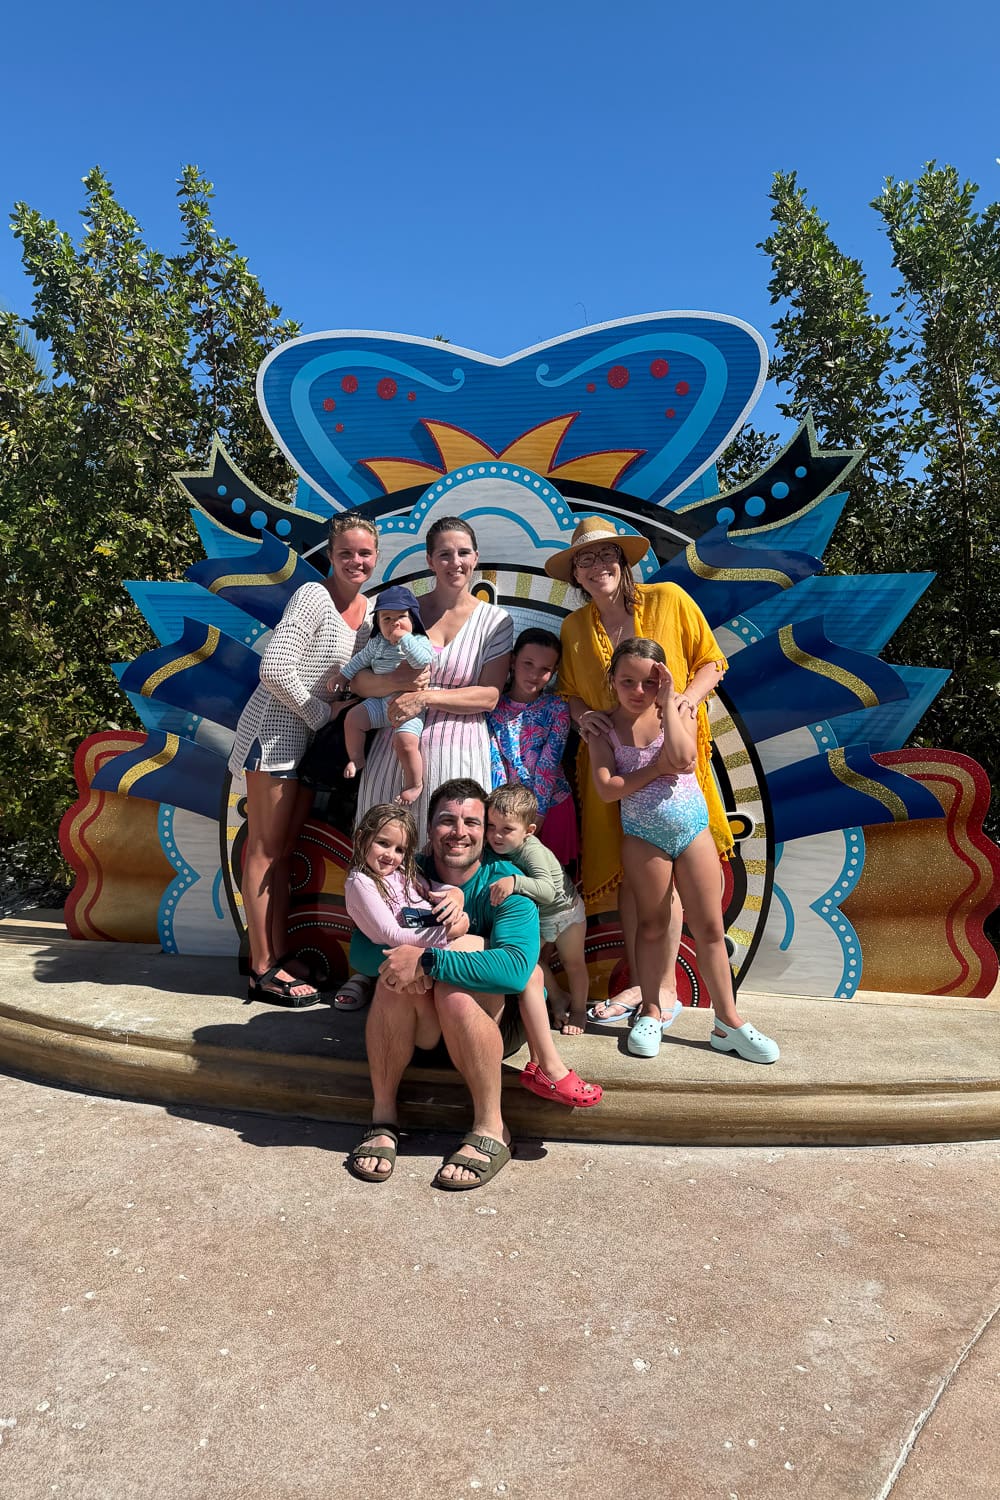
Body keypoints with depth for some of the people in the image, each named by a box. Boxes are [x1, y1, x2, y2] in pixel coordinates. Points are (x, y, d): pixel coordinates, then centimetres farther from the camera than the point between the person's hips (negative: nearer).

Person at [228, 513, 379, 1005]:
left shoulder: (370, 608, 9)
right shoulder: (314, 597, -15)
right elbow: (276, 670, -20)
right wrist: (324, 716, -12)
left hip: (313, 737, 8)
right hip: (276, 729, -8)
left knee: (286, 850, 12)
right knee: (266, 849, -2)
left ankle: (278, 956, 21)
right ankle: (262, 969, 5)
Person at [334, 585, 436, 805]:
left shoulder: (419, 642, -6)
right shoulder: (377, 643, 11)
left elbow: (423, 661, -27)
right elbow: (361, 659, 26)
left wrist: (404, 638, -24)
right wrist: (343, 675, 26)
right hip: (381, 702, 6)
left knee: (405, 740, -26)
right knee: (353, 717, -7)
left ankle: (415, 784, -7)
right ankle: (356, 758, 15)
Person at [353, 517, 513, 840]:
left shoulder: (495, 620, 4)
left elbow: (489, 695, -5)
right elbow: (359, 680, 5)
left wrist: (426, 697, -16)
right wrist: (396, 682, -16)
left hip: (458, 752, -1)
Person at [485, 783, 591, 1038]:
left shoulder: (532, 850, -38)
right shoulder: (496, 848, -20)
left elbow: (548, 890, -49)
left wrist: (515, 881, -62)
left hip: (563, 910, -6)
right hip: (533, 914, 6)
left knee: (573, 962, 10)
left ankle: (578, 1010, 33)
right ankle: (558, 998, 30)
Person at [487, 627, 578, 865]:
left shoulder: (556, 708, -6)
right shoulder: (493, 704, -3)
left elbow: (549, 767, -12)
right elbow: (494, 762, -9)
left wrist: (536, 816, -16)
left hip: (549, 805, -1)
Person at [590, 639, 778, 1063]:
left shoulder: (678, 710, -3)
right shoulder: (605, 727, -5)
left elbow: (682, 758, -22)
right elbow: (607, 789, -15)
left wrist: (668, 704, -18)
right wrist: (657, 767, -17)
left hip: (692, 827, 1)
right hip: (642, 836, -1)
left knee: (710, 928, 5)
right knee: (651, 926, 10)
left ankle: (728, 1021, 15)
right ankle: (650, 1012, 25)